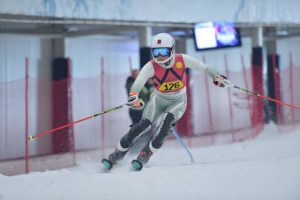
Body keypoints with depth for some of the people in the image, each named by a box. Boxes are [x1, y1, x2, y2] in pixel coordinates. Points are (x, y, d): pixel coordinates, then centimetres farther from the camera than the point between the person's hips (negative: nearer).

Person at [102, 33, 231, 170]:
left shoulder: (182, 60, -20)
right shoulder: (151, 66, -22)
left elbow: (203, 67, -6)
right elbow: (138, 82, -36)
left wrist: (216, 77, -15)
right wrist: (133, 96, -55)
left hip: (178, 101, 0)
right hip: (159, 99, 0)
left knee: (167, 120, -31)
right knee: (145, 124, -22)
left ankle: (146, 155, -20)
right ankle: (118, 153, -7)